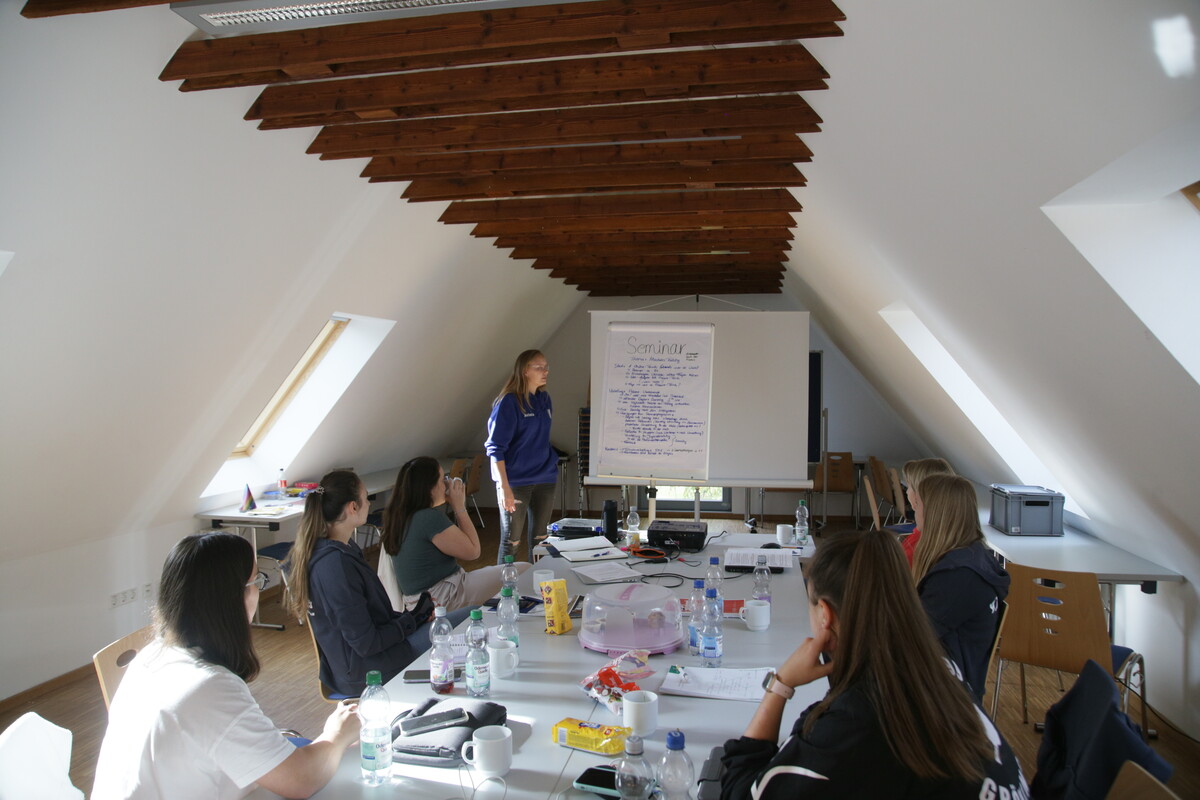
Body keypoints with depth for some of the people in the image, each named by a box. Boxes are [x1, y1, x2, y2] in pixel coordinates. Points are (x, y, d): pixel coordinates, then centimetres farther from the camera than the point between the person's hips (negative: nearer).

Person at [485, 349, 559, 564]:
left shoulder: (544, 399, 8)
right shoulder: (508, 402, -11)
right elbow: (495, 448, -13)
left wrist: (550, 467, 14)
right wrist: (504, 487, -19)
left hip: (545, 479, 6)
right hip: (516, 482, -6)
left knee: (540, 539, 13)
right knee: (511, 542, 2)